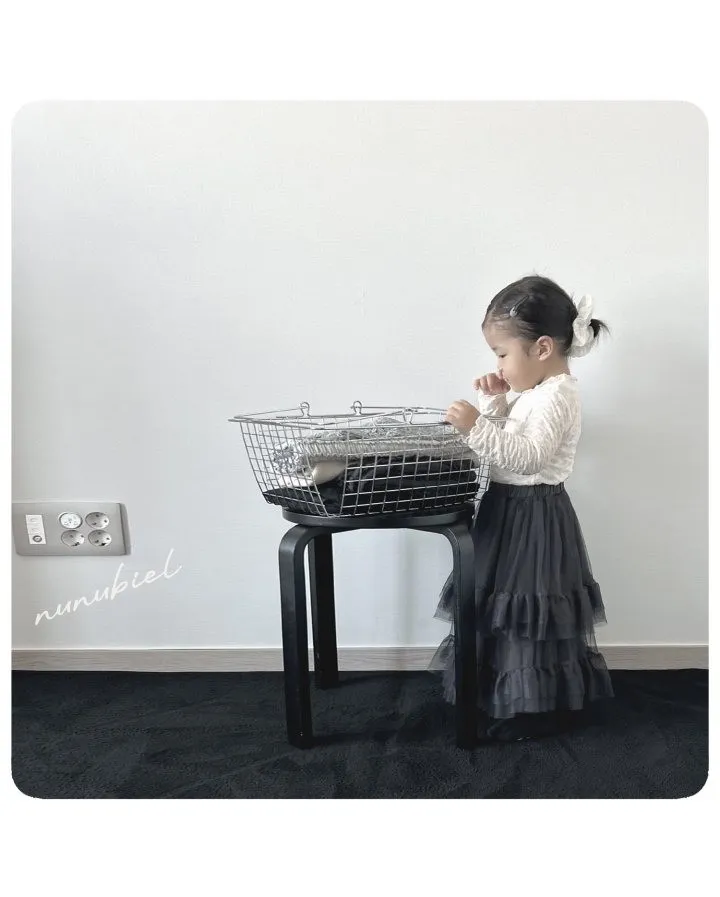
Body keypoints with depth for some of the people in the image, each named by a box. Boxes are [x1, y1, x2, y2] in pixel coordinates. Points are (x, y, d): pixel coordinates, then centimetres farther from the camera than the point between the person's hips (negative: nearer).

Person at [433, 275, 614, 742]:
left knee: (526, 617, 1)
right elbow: (509, 438, 21)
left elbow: (528, 456, -30)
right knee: (507, 613, 19)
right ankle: (509, 700, 35)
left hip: (533, 519, -10)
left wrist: (478, 426, -38)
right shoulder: (536, 392, 11)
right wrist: (495, 402, 5)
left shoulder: (557, 396, -20)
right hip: (512, 512, 10)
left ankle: (531, 712, 18)